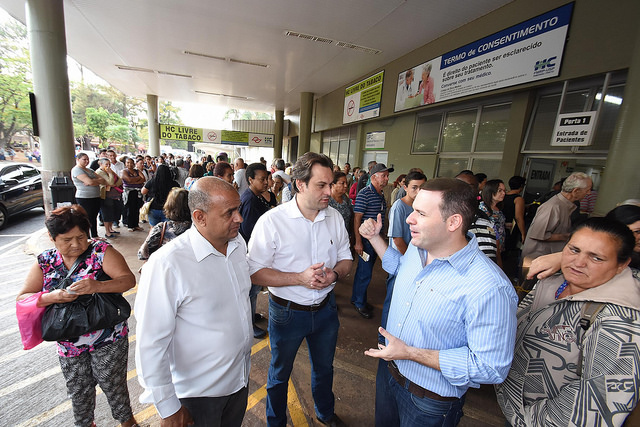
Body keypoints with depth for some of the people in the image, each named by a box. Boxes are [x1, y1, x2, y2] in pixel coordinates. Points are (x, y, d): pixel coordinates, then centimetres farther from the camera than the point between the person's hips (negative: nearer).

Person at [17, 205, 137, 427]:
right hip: (69, 344, 4)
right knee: (78, 390, 23)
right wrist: (54, 296, -22)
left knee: (113, 385, 12)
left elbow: (128, 279, -24)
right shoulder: (45, 262, -1)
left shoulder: (102, 251, -14)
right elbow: (22, 298, -3)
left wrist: (97, 286, -40)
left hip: (108, 341, -3)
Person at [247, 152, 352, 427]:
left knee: (324, 367, 28)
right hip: (287, 311, -4)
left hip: (326, 308, 4)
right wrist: (300, 278, -28)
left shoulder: (335, 217, -5)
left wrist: (334, 274, -18)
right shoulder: (272, 221, -20)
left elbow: (346, 258, 4)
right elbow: (255, 272, -19)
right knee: (280, 374, 22)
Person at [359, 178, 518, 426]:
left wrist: (410, 353, -29)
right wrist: (374, 237, 5)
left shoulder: (488, 287, -34)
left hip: (429, 401, -6)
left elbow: (491, 367, -28)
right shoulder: (417, 247, -10)